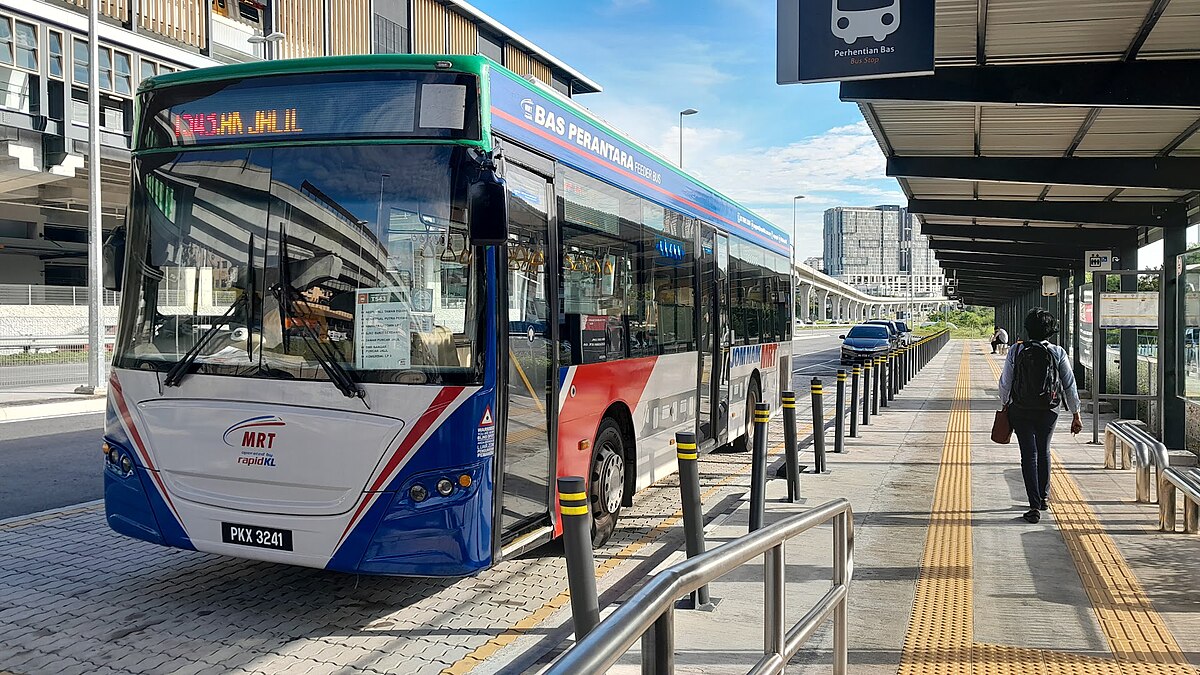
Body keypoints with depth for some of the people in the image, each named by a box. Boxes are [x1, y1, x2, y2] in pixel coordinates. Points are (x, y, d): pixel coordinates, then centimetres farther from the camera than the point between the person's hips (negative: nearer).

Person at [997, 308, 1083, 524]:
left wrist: (1005, 405, 13)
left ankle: (1035, 506, -6)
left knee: (1029, 455, 2)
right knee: (1043, 452, 21)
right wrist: (1076, 415, 3)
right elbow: (1070, 385, -4)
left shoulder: (1016, 351, -7)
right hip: (1048, 411, 1)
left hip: (1020, 411, -1)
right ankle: (1043, 498, 33)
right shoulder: (1058, 353, -6)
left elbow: (1005, 382, -3)